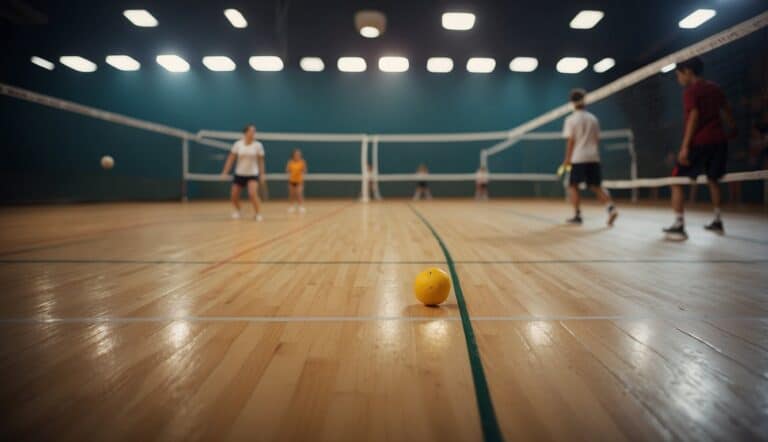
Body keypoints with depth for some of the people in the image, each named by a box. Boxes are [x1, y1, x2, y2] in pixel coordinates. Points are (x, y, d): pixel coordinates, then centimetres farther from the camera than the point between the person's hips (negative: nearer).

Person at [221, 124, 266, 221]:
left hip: (252, 174, -2)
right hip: (239, 174, 2)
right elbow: (231, 159, 1)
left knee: (253, 194, -24)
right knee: (234, 196, 4)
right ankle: (237, 210, 35)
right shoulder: (238, 144, -4)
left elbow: (260, 161, 0)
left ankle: (257, 214, -6)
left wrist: (262, 174, -2)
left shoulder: (258, 145, -6)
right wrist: (225, 171, -4)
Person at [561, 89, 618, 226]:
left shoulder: (571, 119, -3)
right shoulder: (593, 119, 11)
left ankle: (577, 215, 2)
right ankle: (611, 208, -11)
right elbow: (597, 140, 12)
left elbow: (571, 141, -8)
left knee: (573, 186, 7)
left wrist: (567, 159, -4)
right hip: (593, 158, 5)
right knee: (597, 186, 8)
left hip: (578, 158, -4)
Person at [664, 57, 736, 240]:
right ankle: (717, 222, 29)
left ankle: (679, 227, -11)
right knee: (713, 180, 24)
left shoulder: (690, 91, -7)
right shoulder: (715, 88, 15)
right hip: (719, 140, 8)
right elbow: (727, 111, 27)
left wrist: (685, 146, -24)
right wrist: (733, 128, 46)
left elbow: (694, 117, -19)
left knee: (677, 180, -3)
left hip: (699, 142, -8)